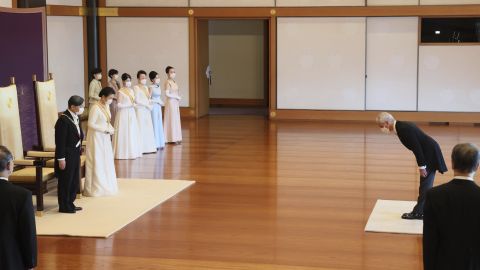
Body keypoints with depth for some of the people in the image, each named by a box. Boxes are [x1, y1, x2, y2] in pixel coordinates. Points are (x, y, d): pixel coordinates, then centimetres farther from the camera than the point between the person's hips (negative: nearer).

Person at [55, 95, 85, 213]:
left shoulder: (75, 117, 7)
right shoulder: (63, 120, -20)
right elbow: (60, 141, -19)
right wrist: (61, 159, -19)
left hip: (75, 155, 9)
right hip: (67, 155, -9)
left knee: (74, 181, 16)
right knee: (65, 181, 3)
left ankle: (70, 204, 29)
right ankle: (64, 207, 14)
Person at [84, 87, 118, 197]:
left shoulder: (106, 106, 7)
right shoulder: (95, 108, -19)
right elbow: (91, 124, -20)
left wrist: (111, 128, -2)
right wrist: (105, 129, -19)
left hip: (105, 138, 8)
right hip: (96, 138, -8)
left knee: (106, 161, 13)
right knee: (97, 162, -1)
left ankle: (105, 186, 23)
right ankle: (95, 188, 8)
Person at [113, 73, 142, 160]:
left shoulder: (131, 90, 11)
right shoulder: (120, 91, -9)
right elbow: (119, 105, -13)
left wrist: (135, 104, -3)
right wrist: (130, 105, -17)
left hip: (131, 114, 7)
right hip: (123, 114, -7)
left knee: (132, 132, 6)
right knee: (124, 133, -5)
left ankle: (132, 152, 10)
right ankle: (123, 153, 1)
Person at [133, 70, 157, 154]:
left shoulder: (146, 87, 15)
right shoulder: (136, 87, -8)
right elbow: (137, 100, -15)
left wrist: (149, 105, -1)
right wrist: (147, 105, -14)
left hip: (147, 110, 8)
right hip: (140, 110, -8)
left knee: (149, 129, 7)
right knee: (141, 128, -6)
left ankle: (149, 147, 12)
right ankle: (141, 148, -2)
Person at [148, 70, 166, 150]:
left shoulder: (159, 87, 9)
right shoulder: (151, 87, -12)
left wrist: (161, 102, 3)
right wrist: (157, 101, -17)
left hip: (159, 107, 7)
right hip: (153, 107, -7)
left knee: (160, 124, 9)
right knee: (154, 124, -3)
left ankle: (160, 143, 15)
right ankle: (155, 144, 2)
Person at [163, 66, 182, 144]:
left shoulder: (174, 82, 11)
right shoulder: (168, 82, -13)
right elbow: (167, 94, -21)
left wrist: (178, 99, 4)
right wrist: (177, 97, -15)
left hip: (175, 103, 9)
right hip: (170, 102, -9)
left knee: (176, 120, 10)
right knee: (171, 120, -4)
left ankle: (175, 138, 15)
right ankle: (172, 138, 2)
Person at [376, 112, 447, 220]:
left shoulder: (404, 129, -22)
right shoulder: (402, 126, 8)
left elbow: (417, 148, -24)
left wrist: (422, 167, -19)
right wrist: (422, 165, 15)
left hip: (430, 154, -10)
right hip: (429, 153, 10)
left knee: (425, 184, -3)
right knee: (426, 184, 15)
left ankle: (418, 212, 2)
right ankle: (422, 210, 22)